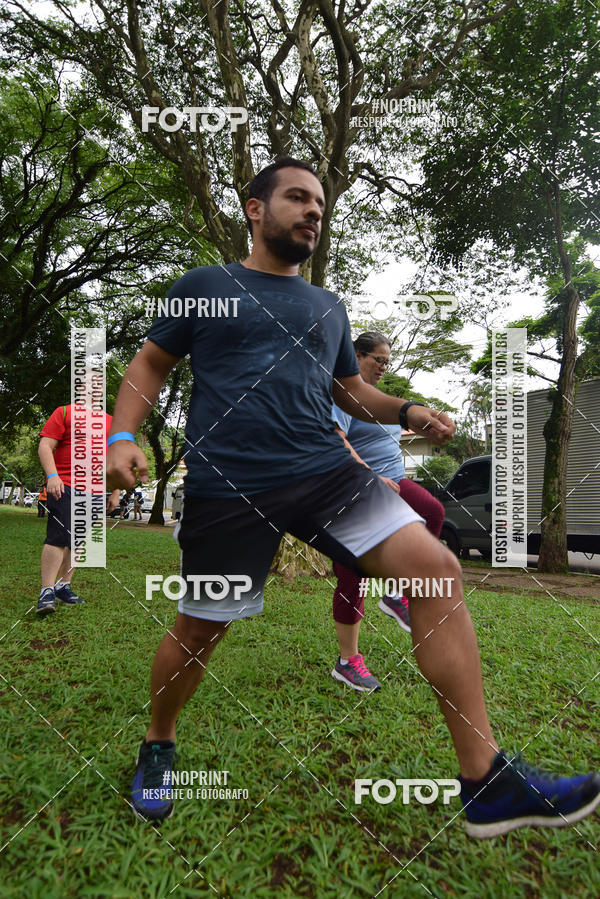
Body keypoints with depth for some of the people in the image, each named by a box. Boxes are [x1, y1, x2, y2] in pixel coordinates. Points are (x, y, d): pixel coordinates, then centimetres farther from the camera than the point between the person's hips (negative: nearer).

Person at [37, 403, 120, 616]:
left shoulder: (110, 421, 17)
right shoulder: (64, 412, 4)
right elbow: (45, 446, -4)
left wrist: (115, 492, 17)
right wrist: (52, 475, -19)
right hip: (63, 486, -5)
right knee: (58, 536, -13)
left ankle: (63, 586, 17)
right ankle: (47, 591, -8)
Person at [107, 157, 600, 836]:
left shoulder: (327, 307, 21)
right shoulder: (204, 287, 10)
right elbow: (149, 364, 12)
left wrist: (408, 413, 9)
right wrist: (122, 435, -5)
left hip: (326, 472, 4)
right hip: (227, 487, -3)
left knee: (435, 567, -14)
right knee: (199, 629, 6)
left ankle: (486, 783, -3)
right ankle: (156, 747, 40)